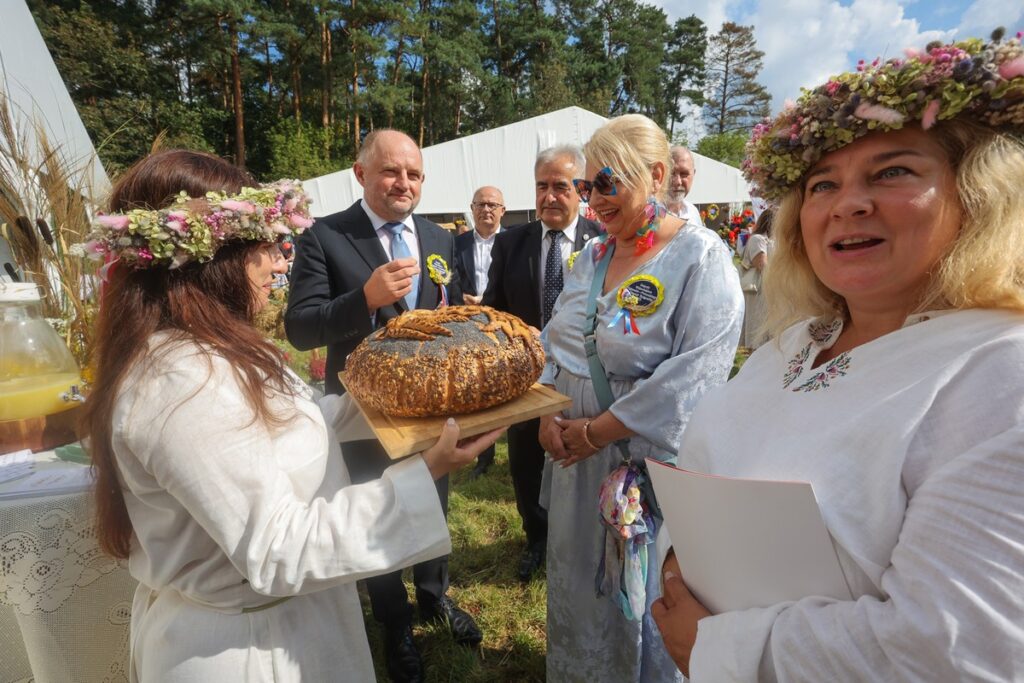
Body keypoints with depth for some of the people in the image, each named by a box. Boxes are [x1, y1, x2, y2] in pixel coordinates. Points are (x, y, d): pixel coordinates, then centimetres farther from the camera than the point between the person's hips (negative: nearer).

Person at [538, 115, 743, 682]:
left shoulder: (701, 258, -14)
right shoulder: (591, 256, 6)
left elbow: (691, 377, -22)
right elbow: (555, 345, 11)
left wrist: (597, 431, -18)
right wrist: (547, 414, -4)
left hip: (647, 460, -6)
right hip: (574, 457, 7)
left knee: (639, 596, 15)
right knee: (577, 583, 24)